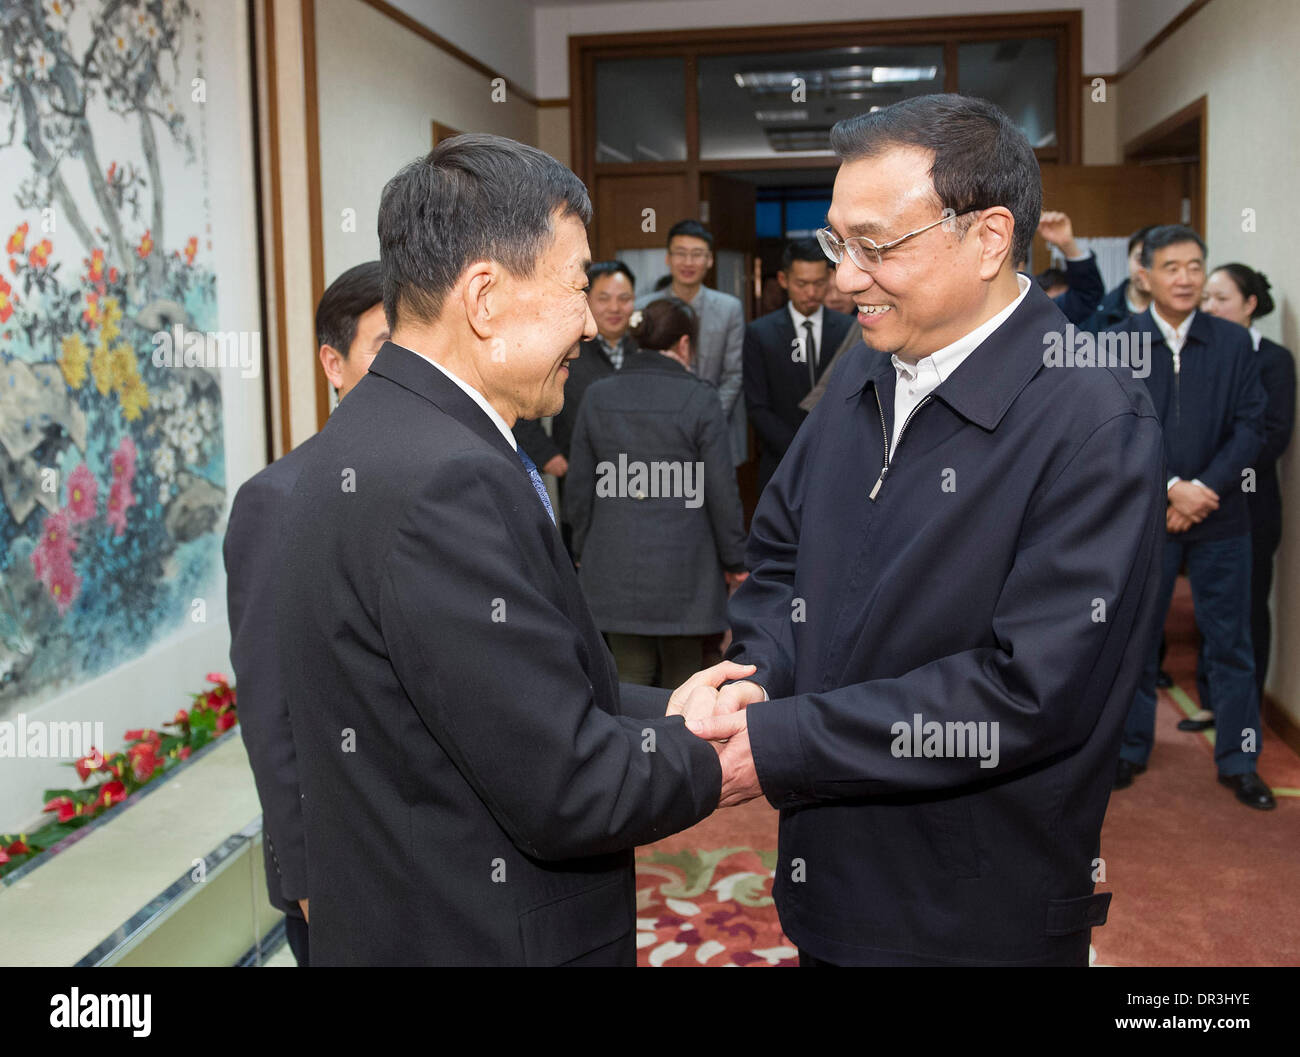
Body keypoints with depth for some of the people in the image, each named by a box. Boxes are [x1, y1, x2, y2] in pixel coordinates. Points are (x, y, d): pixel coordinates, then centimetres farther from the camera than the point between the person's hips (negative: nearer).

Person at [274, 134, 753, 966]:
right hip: (480, 937, -9)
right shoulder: (441, 484, -27)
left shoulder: (377, 439, 3)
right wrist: (704, 760, -8)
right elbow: (566, 793, -24)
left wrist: (663, 715, 1)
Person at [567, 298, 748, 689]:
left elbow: (579, 485, 7)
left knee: (631, 673, 12)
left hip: (614, 568, 3)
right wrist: (734, 559, 4)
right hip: (683, 568, -3)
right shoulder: (699, 398, -9)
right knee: (682, 677, 9)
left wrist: (584, 550, 18)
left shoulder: (597, 397, 2)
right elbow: (722, 489, -7)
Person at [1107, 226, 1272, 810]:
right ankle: (1129, 749, 24)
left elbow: (1250, 426, -1)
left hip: (1220, 517, 1)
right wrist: (1169, 488, -15)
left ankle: (1239, 760, 19)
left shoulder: (1234, 341, 3)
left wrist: (1203, 487, -13)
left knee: (1230, 641, 7)